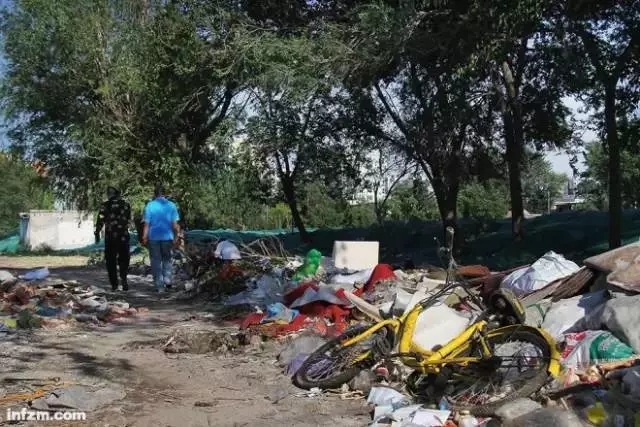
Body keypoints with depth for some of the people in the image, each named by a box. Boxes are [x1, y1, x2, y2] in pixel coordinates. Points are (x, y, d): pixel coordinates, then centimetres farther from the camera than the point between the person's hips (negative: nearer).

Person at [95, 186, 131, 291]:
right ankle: (123, 277, -10)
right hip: (124, 236, 2)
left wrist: (97, 234, 1)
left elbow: (100, 221, -6)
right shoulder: (125, 204, 6)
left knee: (111, 260, 7)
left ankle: (114, 284, 6)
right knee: (124, 259, 12)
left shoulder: (105, 206, -3)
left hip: (110, 237, -2)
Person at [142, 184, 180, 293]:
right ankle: (167, 280, 5)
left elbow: (147, 224, -4)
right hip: (167, 236, 1)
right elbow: (175, 224, -1)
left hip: (153, 237, -1)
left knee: (156, 261, 6)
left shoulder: (149, 205, -3)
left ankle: (159, 286, 7)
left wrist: (144, 238, 1)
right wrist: (177, 237, 6)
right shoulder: (171, 205, -1)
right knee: (167, 259, 17)